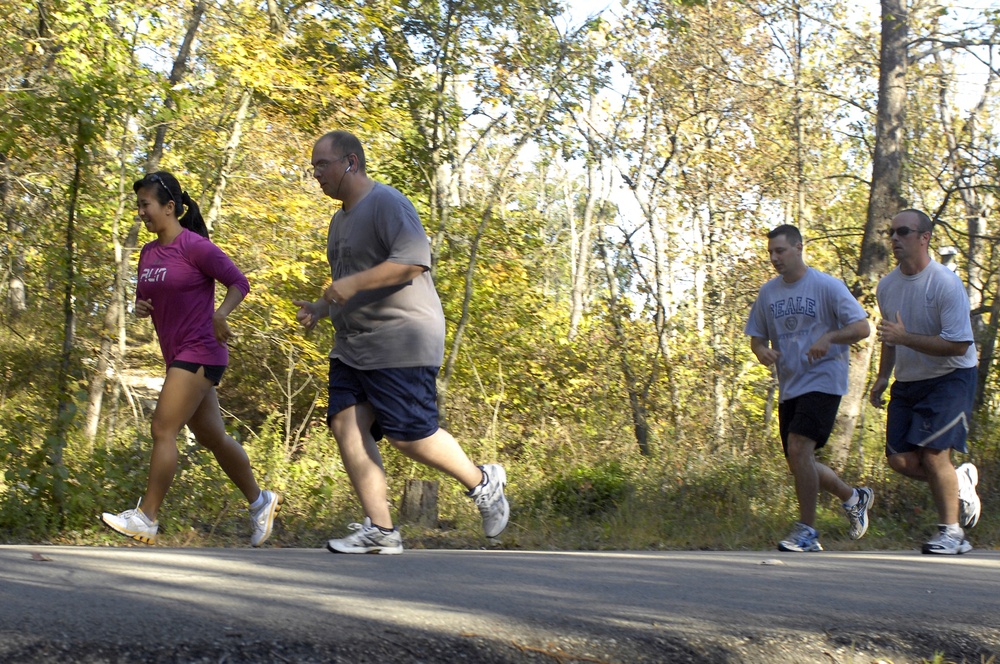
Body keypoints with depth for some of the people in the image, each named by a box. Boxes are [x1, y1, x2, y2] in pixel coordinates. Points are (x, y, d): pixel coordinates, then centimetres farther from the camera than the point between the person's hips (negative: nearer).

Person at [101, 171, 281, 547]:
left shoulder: (194, 246, -12)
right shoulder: (148, 254, 11)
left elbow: (239, 283, -14)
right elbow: (145, 299, 22)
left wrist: (220, 315, -31)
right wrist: (140, 307, -2)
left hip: (200, 353, -9)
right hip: (177, 356, 9)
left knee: (162, 430, -13)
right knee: (212, 437, 15)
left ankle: (146, 519, -9)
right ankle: (260, 502, 29)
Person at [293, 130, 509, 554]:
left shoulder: (386, 203, -9)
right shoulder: (340, 220, 22)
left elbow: (414, 260, -23)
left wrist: (353, 283, -26)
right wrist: (320, 309, 14)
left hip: (401, 340, -9)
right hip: (352, 345, 10)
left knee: (408, 435, -12)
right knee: (346, 425, -5)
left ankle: (483, 483, 11)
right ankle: (379, 529, -4)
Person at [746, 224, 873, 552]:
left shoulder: (827, 286, -7)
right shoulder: (768, 292, 9)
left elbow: (862, 327, -8)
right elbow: (756, 337, 16)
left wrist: (829, 338, -25)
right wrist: (762, 351, -7)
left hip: (823, 380, -7)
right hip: (789, 387, 7)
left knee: (798, 448, -21)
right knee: (800, 463, 11)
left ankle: (807, 531, -10)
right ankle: (854, 497, 36)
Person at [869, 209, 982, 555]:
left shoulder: (946, 284, -19)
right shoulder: (886, 286, 3)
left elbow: (958, 345, -24)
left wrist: (905, 338, -28)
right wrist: (883, 377, 13)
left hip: (950, 378, -6)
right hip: (907, 382, 7)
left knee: (932, 453, -16)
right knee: (900, 459, -2)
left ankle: (951, 532, 3)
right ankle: (960, 482, 26)